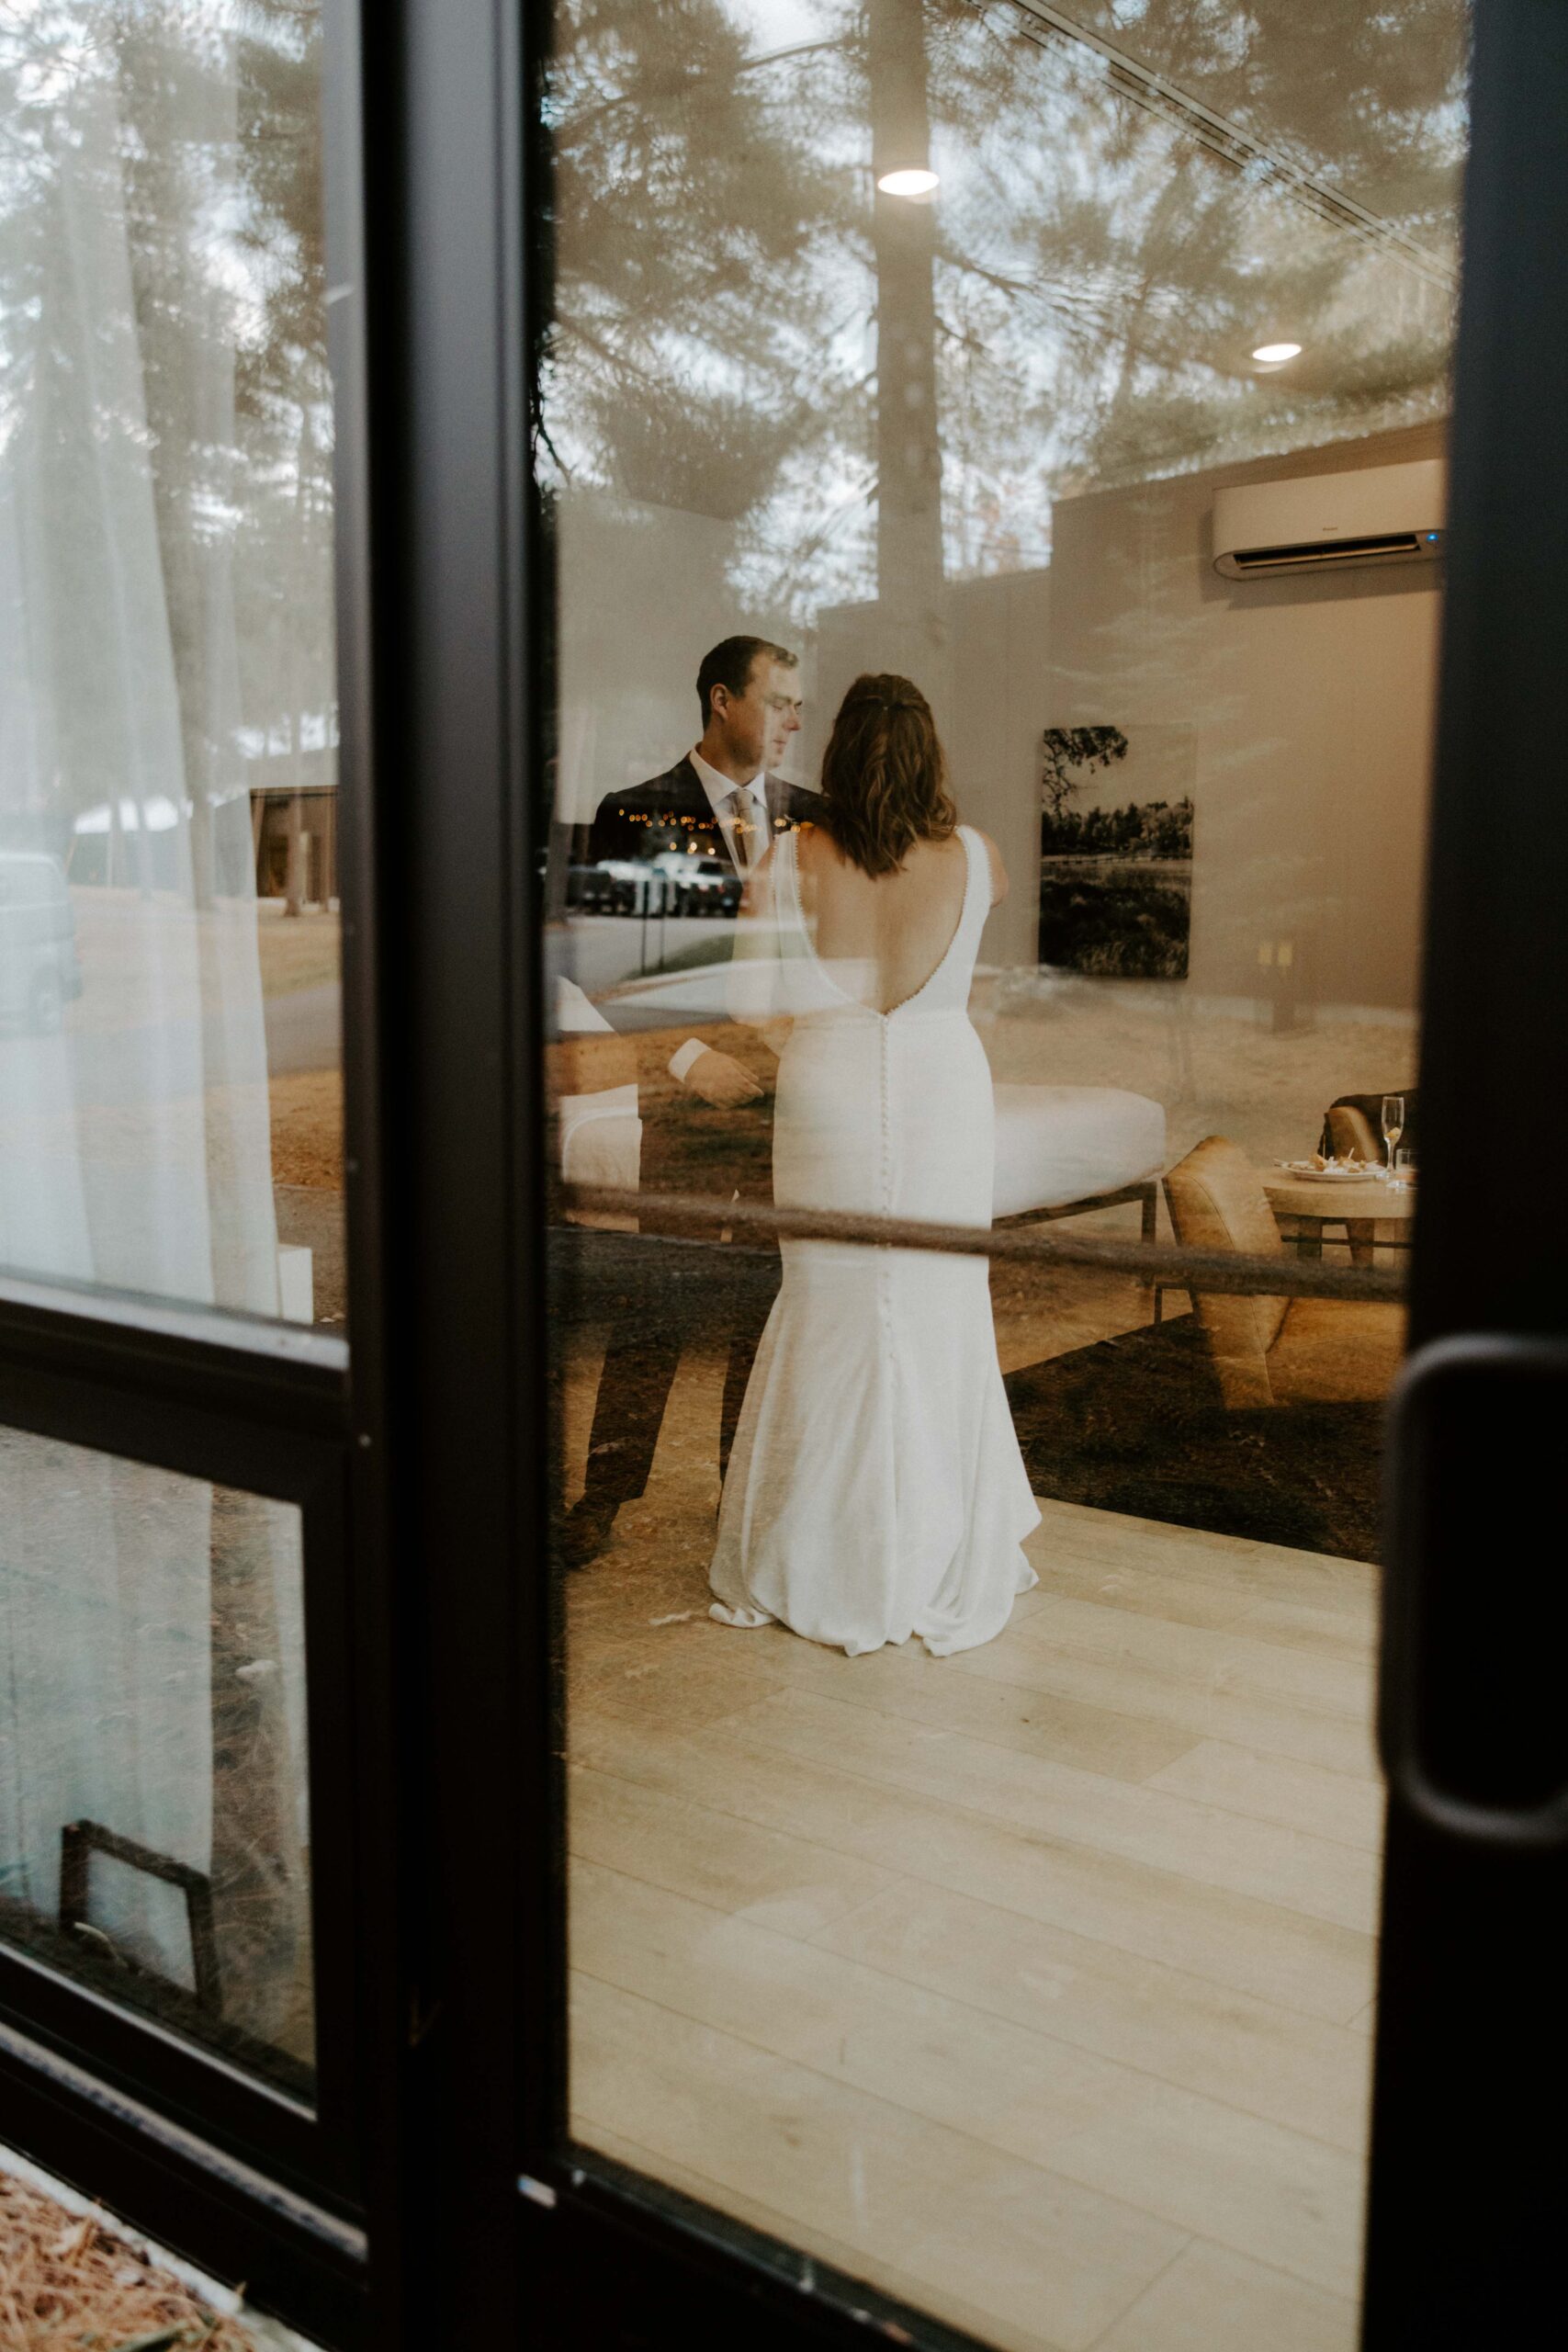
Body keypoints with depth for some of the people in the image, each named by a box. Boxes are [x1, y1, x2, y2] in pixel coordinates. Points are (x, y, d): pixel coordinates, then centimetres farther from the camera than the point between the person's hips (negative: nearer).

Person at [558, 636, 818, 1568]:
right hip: (686, 1090, -3)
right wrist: (686, 1054, -16)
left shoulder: (814, 818, 9)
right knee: (655, 1303, 2)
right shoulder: (638, 817, -3)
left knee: (771, 1300, 11)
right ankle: (605, 1493, 17)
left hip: (791, 1093, 4)